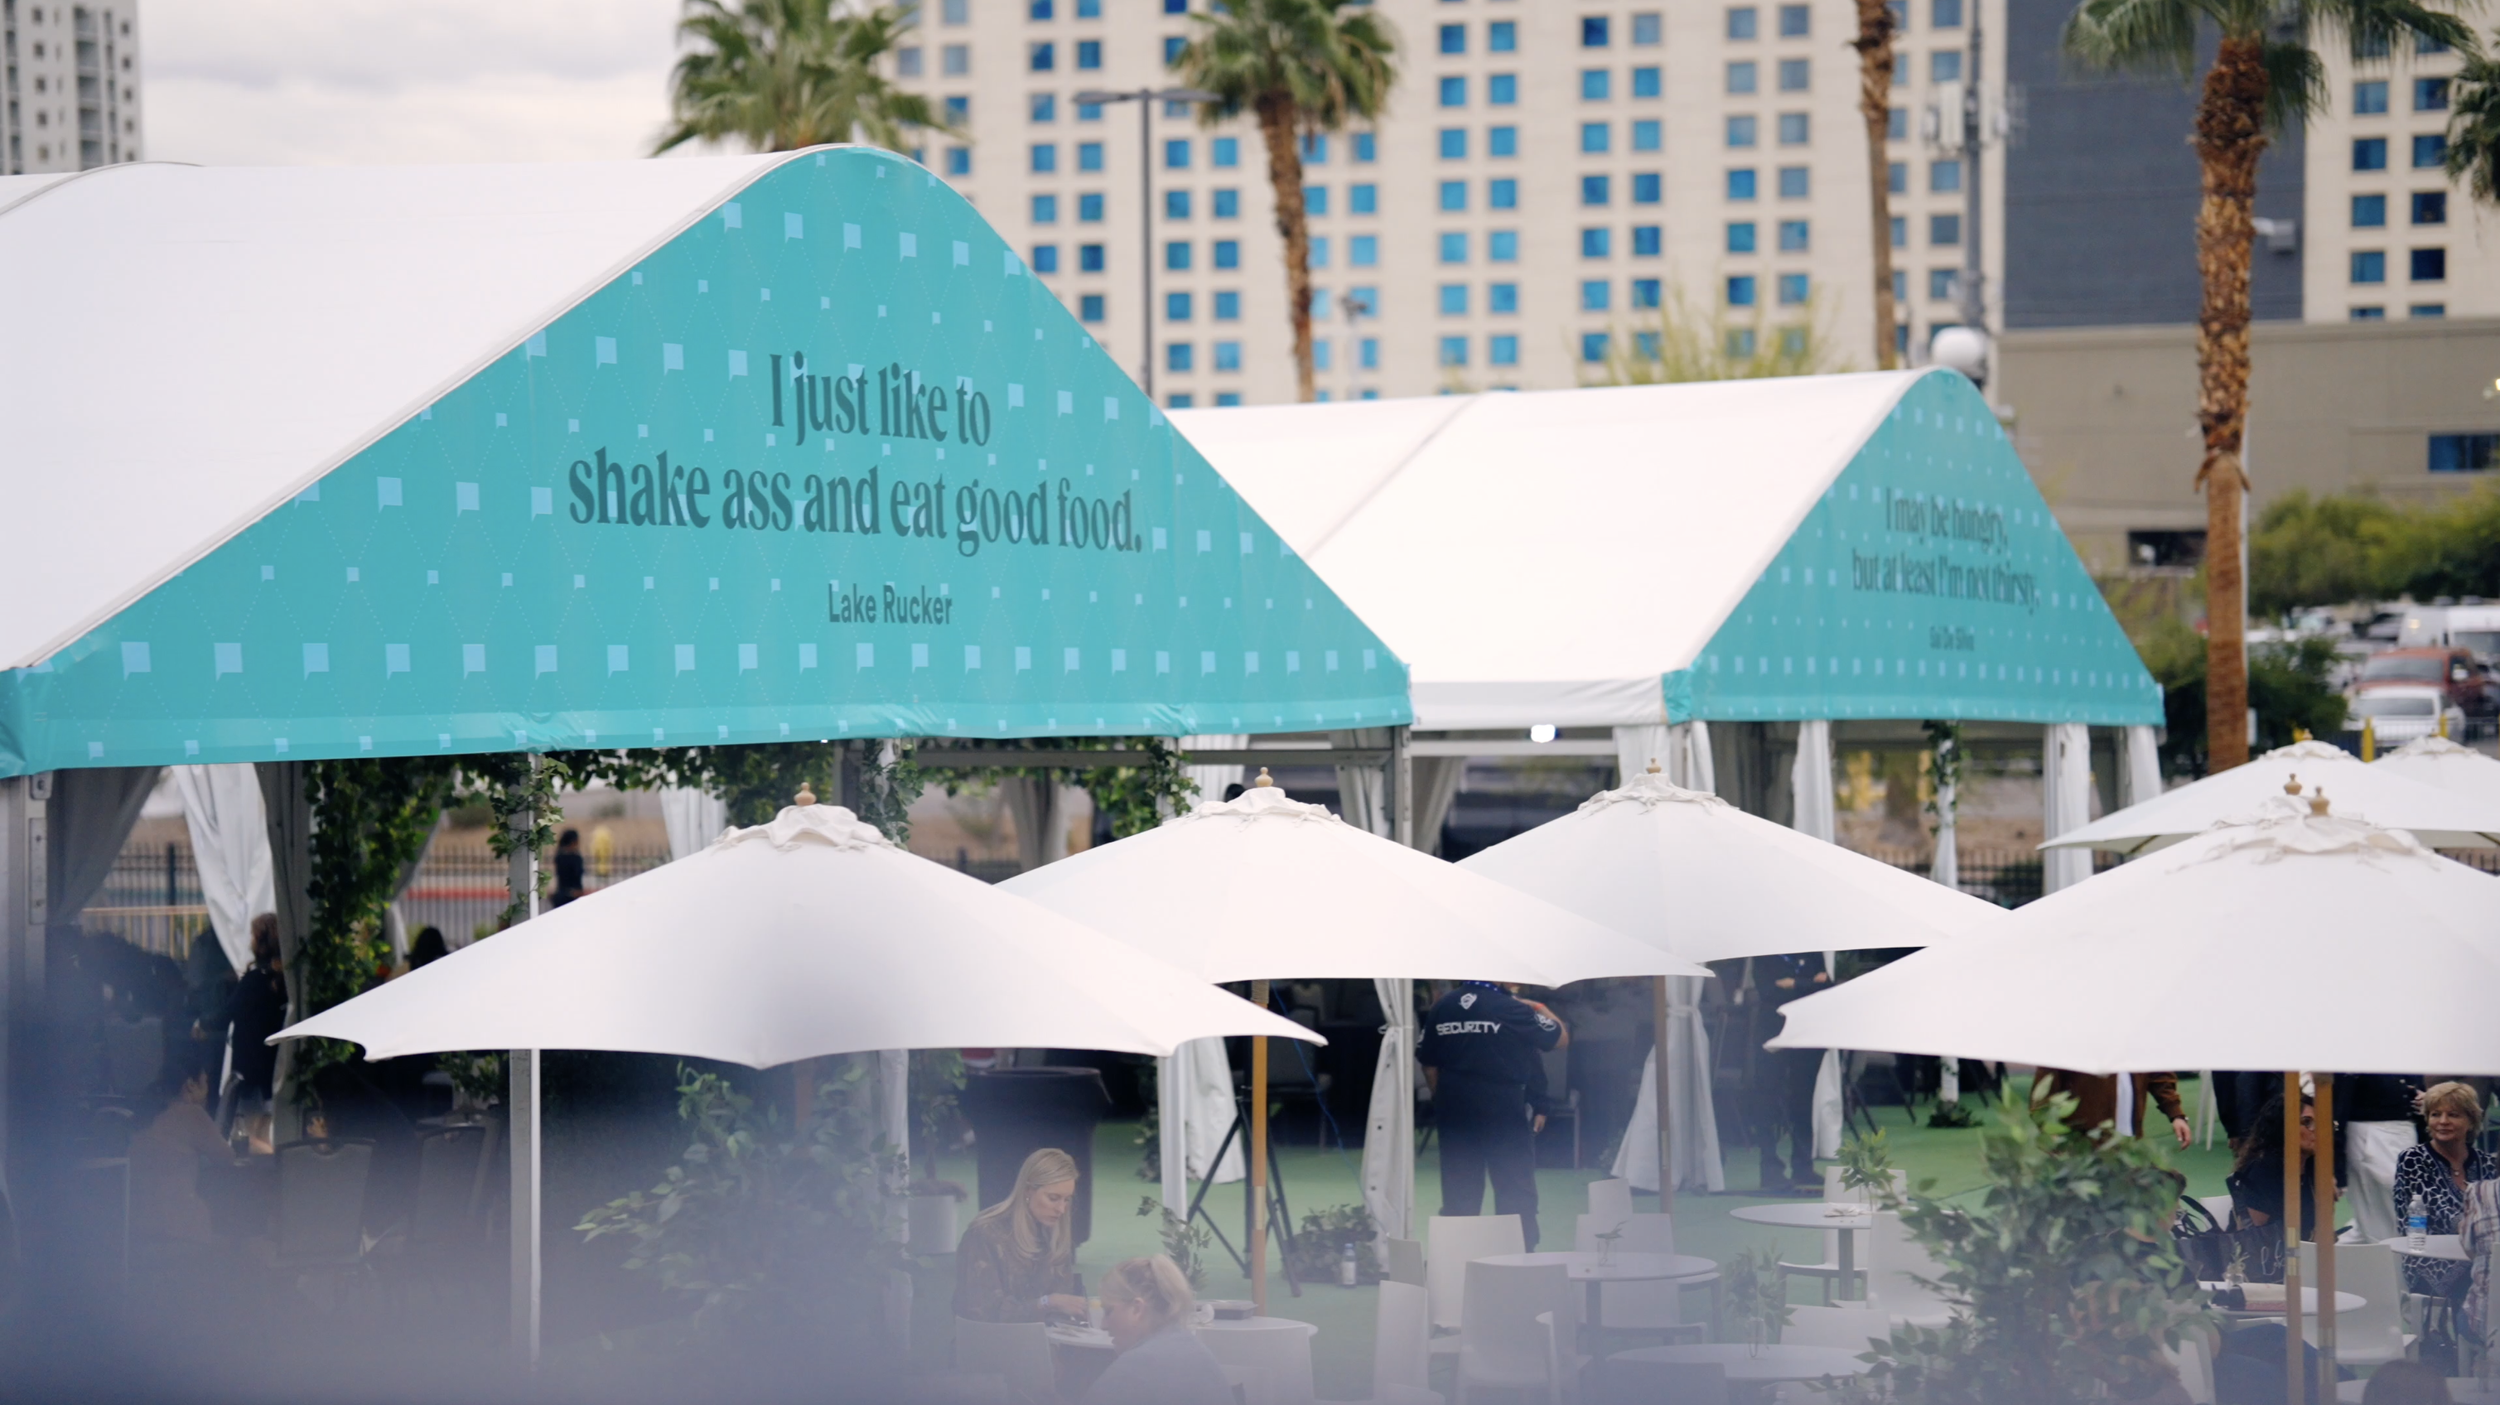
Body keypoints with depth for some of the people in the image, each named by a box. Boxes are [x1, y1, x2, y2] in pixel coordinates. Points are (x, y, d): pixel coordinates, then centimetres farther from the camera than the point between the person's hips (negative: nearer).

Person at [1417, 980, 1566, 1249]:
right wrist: (1542, 1010, 16)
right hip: (1504, 1114, -4)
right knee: (1516, 1195, 3)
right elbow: (1561, 1038, -2)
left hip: (1454, 1114, 4)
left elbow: (1428, 1064, 10)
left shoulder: (1440, 1008, 4)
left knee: (1458, 1197, 10)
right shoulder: (1511, 1008, -11)